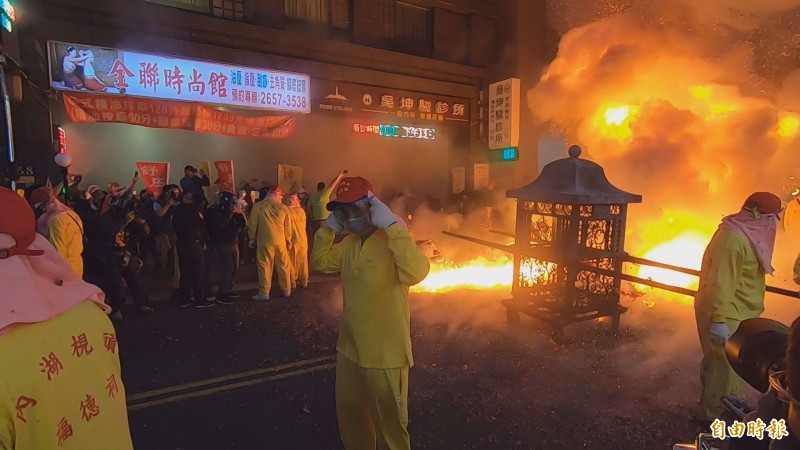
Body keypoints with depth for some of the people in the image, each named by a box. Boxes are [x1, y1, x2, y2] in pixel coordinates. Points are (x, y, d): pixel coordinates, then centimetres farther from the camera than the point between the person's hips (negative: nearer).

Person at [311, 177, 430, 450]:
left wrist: (392, 225, -37)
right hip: (349, 348, 8)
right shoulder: (349, 243, 3)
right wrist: (329, 228, -1)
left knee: (389, 421, 15)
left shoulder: (391, 242, -22)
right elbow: (320, 262, 13)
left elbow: (416, 273, -40)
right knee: (350, 414, 27)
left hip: (385, 353, -7)